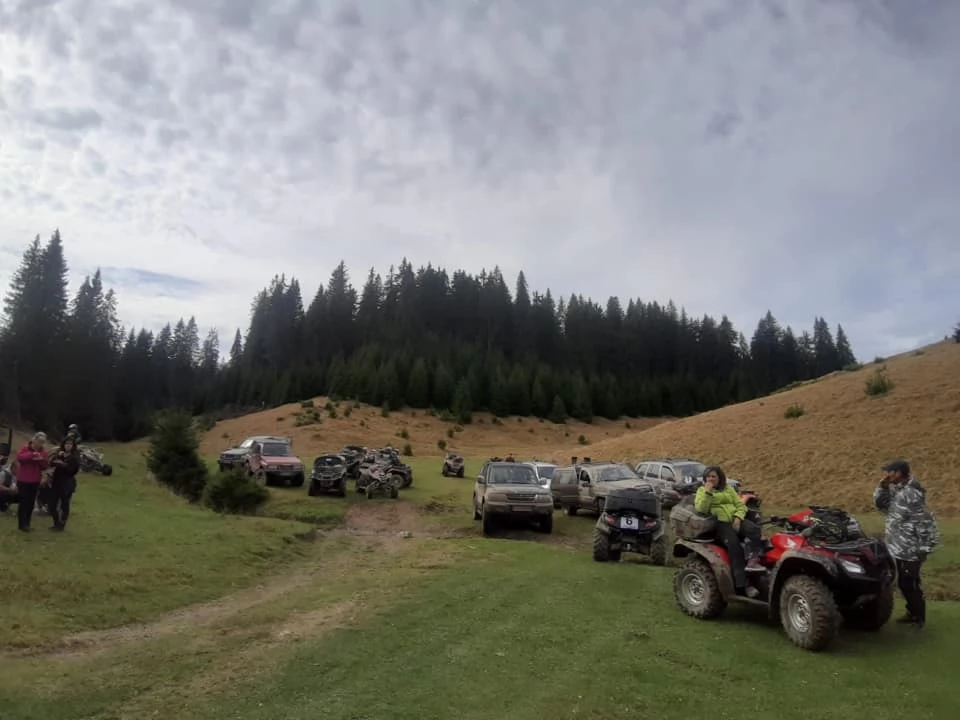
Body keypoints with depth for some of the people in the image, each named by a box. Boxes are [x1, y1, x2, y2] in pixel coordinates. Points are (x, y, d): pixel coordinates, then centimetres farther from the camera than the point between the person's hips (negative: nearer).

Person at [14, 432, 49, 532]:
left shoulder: (43, 451, 7)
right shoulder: (25, 448, -5)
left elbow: (44, 466, 1)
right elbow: (19, 457, -26)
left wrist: (41, 460, -18)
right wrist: (32, 454, -37)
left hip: (35, 481, 5)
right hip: (23, 480, -4)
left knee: (31, 502, 10)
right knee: (23, 502, -2)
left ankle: (27, 523, 20)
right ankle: (22, 524, 5)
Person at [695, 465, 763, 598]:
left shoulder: (728, 489, 22)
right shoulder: (702, 490, 14)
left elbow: (741, 505, 14)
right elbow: (700, 509, -3)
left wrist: (738, 518, -5)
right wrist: (707, 493, -11)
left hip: (735, 520, 4)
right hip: (718, 523, -4)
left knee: (754, 529, -28)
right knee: (733, 543, -31)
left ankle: (752, 560, -38)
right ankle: (742, 585, -35)